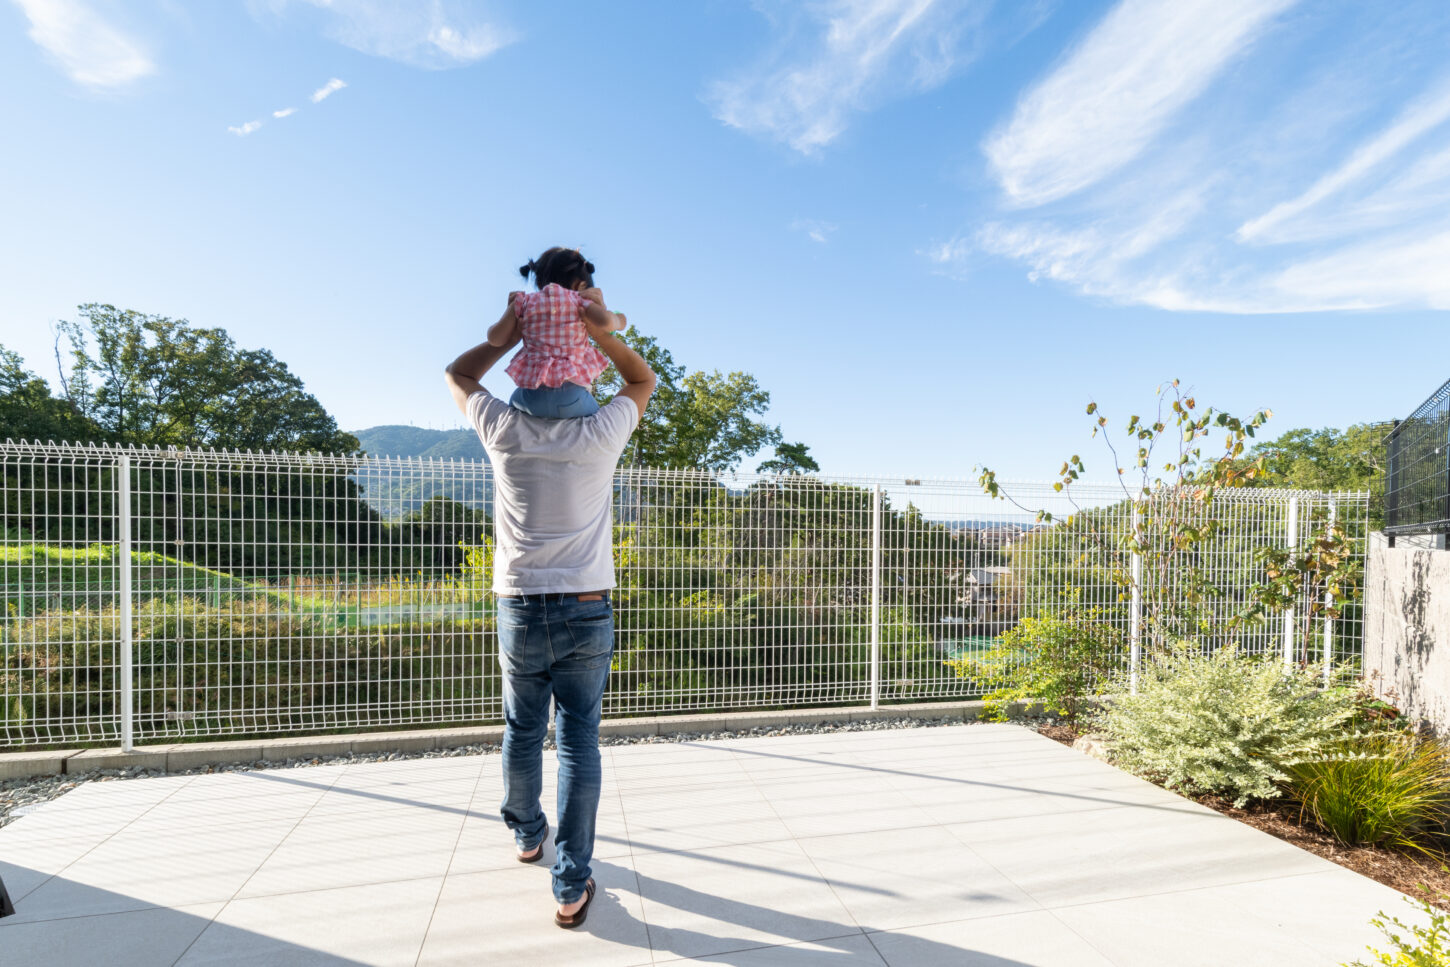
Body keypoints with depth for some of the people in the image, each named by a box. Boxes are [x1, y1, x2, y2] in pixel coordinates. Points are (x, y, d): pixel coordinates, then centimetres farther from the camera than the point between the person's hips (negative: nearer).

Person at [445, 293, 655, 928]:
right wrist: (598, 326, 1)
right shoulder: (600, 435, -6)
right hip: (588, 612, -1)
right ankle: (572, 885, 9)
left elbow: (457, 374, 17)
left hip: (520, 609, 2)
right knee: (579, 739, 6)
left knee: (522, 731, 19)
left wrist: (515, 329, 10)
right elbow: (642, 380, 13)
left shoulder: (504, 432, -3)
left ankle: (527, 835, 42)